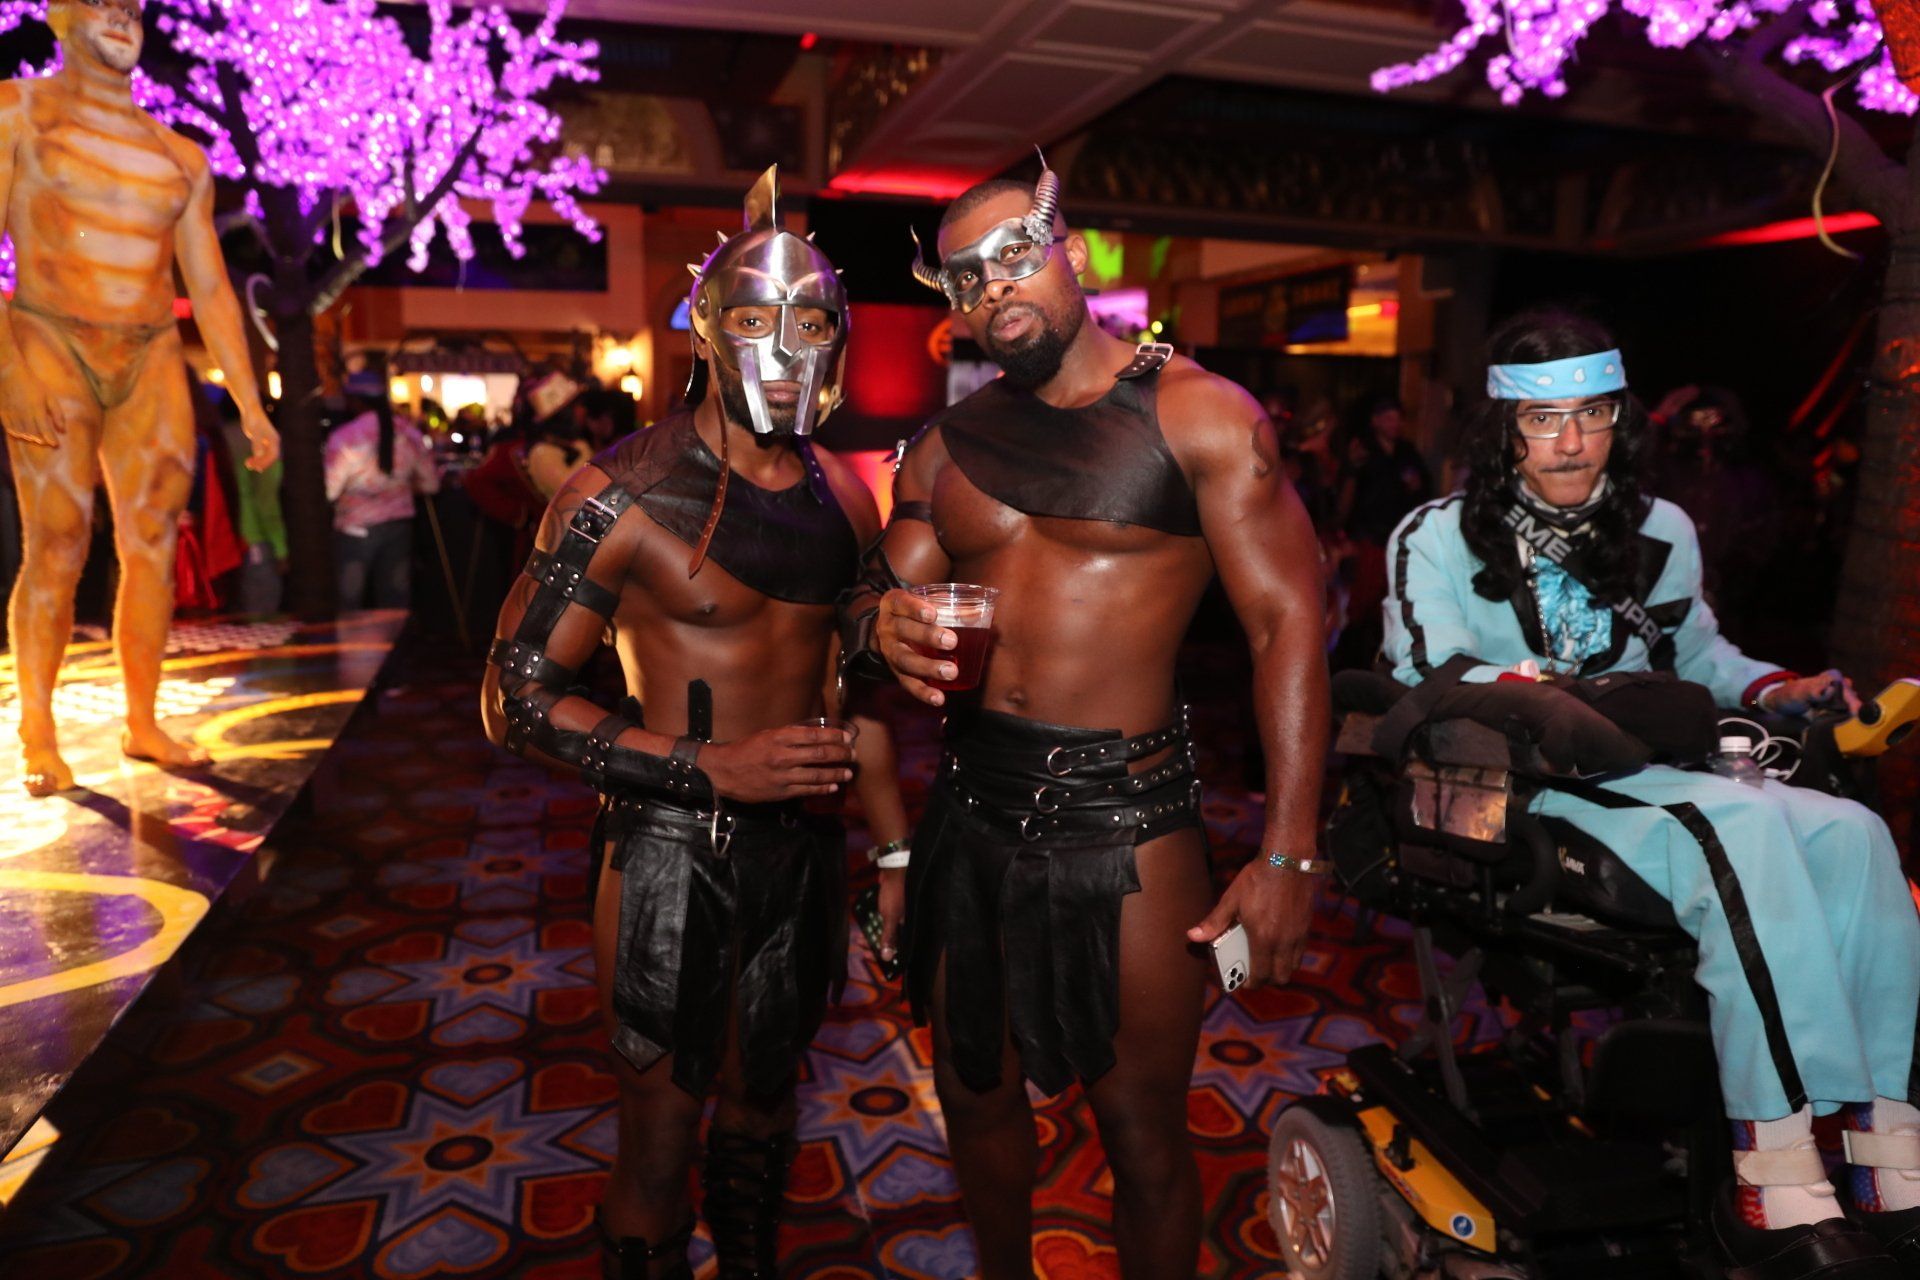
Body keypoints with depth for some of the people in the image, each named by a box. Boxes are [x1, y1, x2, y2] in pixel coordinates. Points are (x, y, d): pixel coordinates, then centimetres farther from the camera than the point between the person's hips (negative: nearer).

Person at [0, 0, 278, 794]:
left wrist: (251, 408, 6)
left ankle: (142, 724, 9)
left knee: (153, 545, -1)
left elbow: (211, 290, 12)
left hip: (151, 362, 3)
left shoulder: (182, 158, 14)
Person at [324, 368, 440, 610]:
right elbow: (431, 483, 6)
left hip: (356, 530, -4)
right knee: (396, 602, 8)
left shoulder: (343, 438, -14)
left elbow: (327, 491, -16)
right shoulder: (409, 433, -2)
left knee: (349, 603, 6)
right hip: (400, 525, 4)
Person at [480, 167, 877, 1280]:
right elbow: (516, 699, -14)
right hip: (672, 852, -5)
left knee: (765, 1106, 24)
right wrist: (711, 767, -23)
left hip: (806, 841, 5)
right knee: (662, 1140, 9)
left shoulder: (846, 497, 2)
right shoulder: (623, 496, -15)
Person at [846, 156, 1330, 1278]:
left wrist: (1288, 855, -17)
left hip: (1127, 819, -5)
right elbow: (880, 595, 12)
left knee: (1143, 1129, 8)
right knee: (977, 1093, 19)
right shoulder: (946, 449, 9)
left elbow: (1290, 623, -11)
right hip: (974, 808, 5)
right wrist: (882, 624, -14)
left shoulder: (1200, 415, -6)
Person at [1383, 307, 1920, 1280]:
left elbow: (1698, 654, 28)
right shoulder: (1440, 537, 3)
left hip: (1655, 775, 6)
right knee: (1743, 830, -32)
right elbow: (1427, 671, -9)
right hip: (1524, 789, -6)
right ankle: (1775, 1186, -31)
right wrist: (1526, 692, -28)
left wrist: (1774, 690, 9)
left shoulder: (1660, 533, 18)